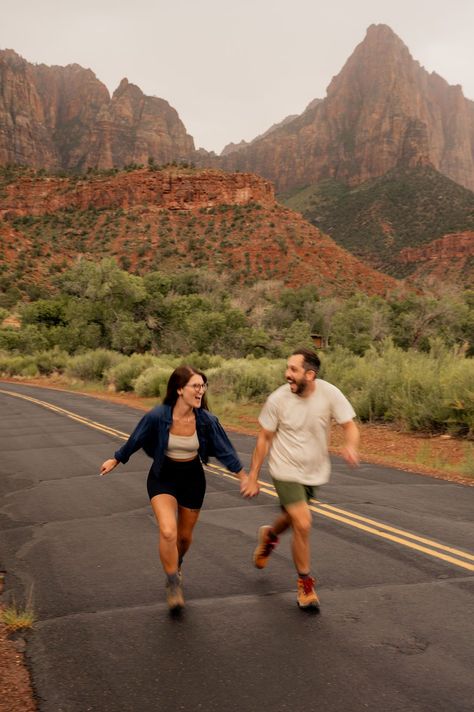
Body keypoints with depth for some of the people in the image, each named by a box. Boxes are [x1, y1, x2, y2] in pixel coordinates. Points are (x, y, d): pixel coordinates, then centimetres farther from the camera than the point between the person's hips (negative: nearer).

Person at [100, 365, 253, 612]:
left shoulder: (206, 420, -18)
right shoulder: (157, 416, -23)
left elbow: (224, 450, -3)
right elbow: (135, 441, -5)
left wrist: (244, 476, 3)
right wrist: (115, 460, 9)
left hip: (193, 479, 2)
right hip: (163, 478, -2)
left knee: (184, 535, 17)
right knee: (167, 531, -23)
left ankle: (176, 566, 52)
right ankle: (173, 584, -1)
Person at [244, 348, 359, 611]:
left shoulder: (330, 394, -15)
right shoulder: (278, 399, -17)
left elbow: (350, 425, -13)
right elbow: (264, 439, -7)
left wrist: (350, 446, -37)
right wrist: (252, 477, -4)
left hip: (314, 472, 3)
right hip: (286, 471, -3)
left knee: (293, 519, 22)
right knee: (303, 525, -14)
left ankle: (269, 535, 59)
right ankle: (305, 584, 8)